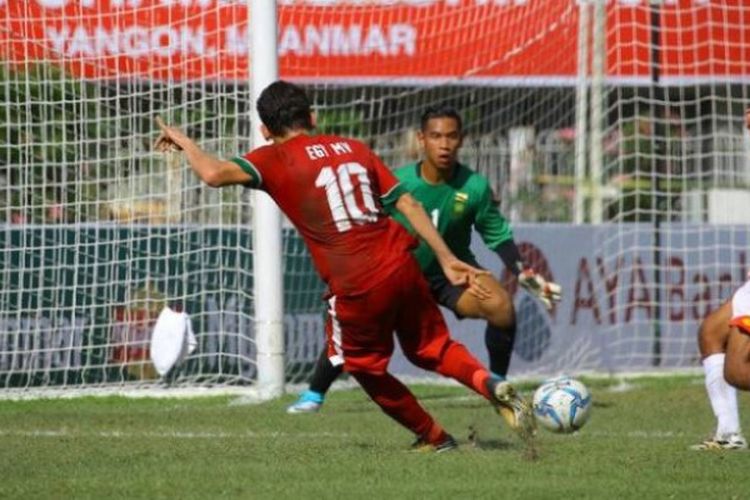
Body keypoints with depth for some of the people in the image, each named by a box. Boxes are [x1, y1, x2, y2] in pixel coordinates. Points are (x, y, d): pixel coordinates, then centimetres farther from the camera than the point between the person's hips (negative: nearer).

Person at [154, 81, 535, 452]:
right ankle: (491, 386, -2)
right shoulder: (353, 148, 15)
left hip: (356, 287, -5)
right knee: (431, 346, 23)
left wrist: (184, 142, 6)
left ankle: (434, 438, 26)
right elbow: (406, 203, 11)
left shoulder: (276, 159, 0)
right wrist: (447, 260, 13)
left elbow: (214, 174, -14)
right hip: (401, 268, 5)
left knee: (366, 368, 20)